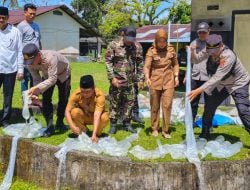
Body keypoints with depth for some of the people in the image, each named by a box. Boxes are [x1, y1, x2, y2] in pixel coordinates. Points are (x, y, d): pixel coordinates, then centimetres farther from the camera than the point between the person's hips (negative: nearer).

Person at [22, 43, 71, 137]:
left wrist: (36, 88, -53)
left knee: (63, 99, -2)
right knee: (46, 99, -9)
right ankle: (50, 126, -4)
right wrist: (35, 92, -39)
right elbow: (36, 79, -21)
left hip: (63, 74, -4)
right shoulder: (30, 63, -28)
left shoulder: (50, 57, -46)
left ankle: (60, 123, 18)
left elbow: (52, 79, -46)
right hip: (47, 75, 4)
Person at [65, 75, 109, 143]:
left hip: (95, 118, -2)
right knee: (75, 112, -30)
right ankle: (83, 131, -4)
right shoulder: (76, 94, -25)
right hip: (83, 117, 2)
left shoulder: (99, 95, -31)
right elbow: (67, 111, -27)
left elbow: (97, 116, -40)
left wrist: (94, 134, -50)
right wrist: (72, 126, -42)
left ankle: (97, 133, -3)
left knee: (105, 117, -34)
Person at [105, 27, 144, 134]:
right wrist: (112, 78, -12)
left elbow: (140, 64, 8)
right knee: (114, 102, 3)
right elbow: (108, 62, -7)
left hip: (130, 80, 3)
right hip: (117, 79, -3)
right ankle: (113, 124, 15)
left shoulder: (138, 47, 2)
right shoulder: (114, 45, -8)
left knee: (129, 102, 8)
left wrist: (141, 78, 4)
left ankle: (127, 124, 21)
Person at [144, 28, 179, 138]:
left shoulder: (171, 49, 3)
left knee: (167, 105, -4)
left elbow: (175, 64, 14)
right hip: (155, 82, -1)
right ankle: (154, 128, 21)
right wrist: (147, 78, -28)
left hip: (168, 81, 1)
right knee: (155, 106, 8)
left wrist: (176, 76, 4)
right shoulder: (151, 51, -6)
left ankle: (166, 130, 6)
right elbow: (147, 66, -12)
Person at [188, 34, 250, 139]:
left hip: (238, 84, -7)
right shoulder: (210, 49, -16)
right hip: (223, 84, 7)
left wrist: (199, 90, -41)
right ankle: (204, 135, 19)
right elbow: (198, 58, -5)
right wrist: (191, 53, -28)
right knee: (209, 106, 5)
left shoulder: (228, 56, -36)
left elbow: (217, 77, -38)